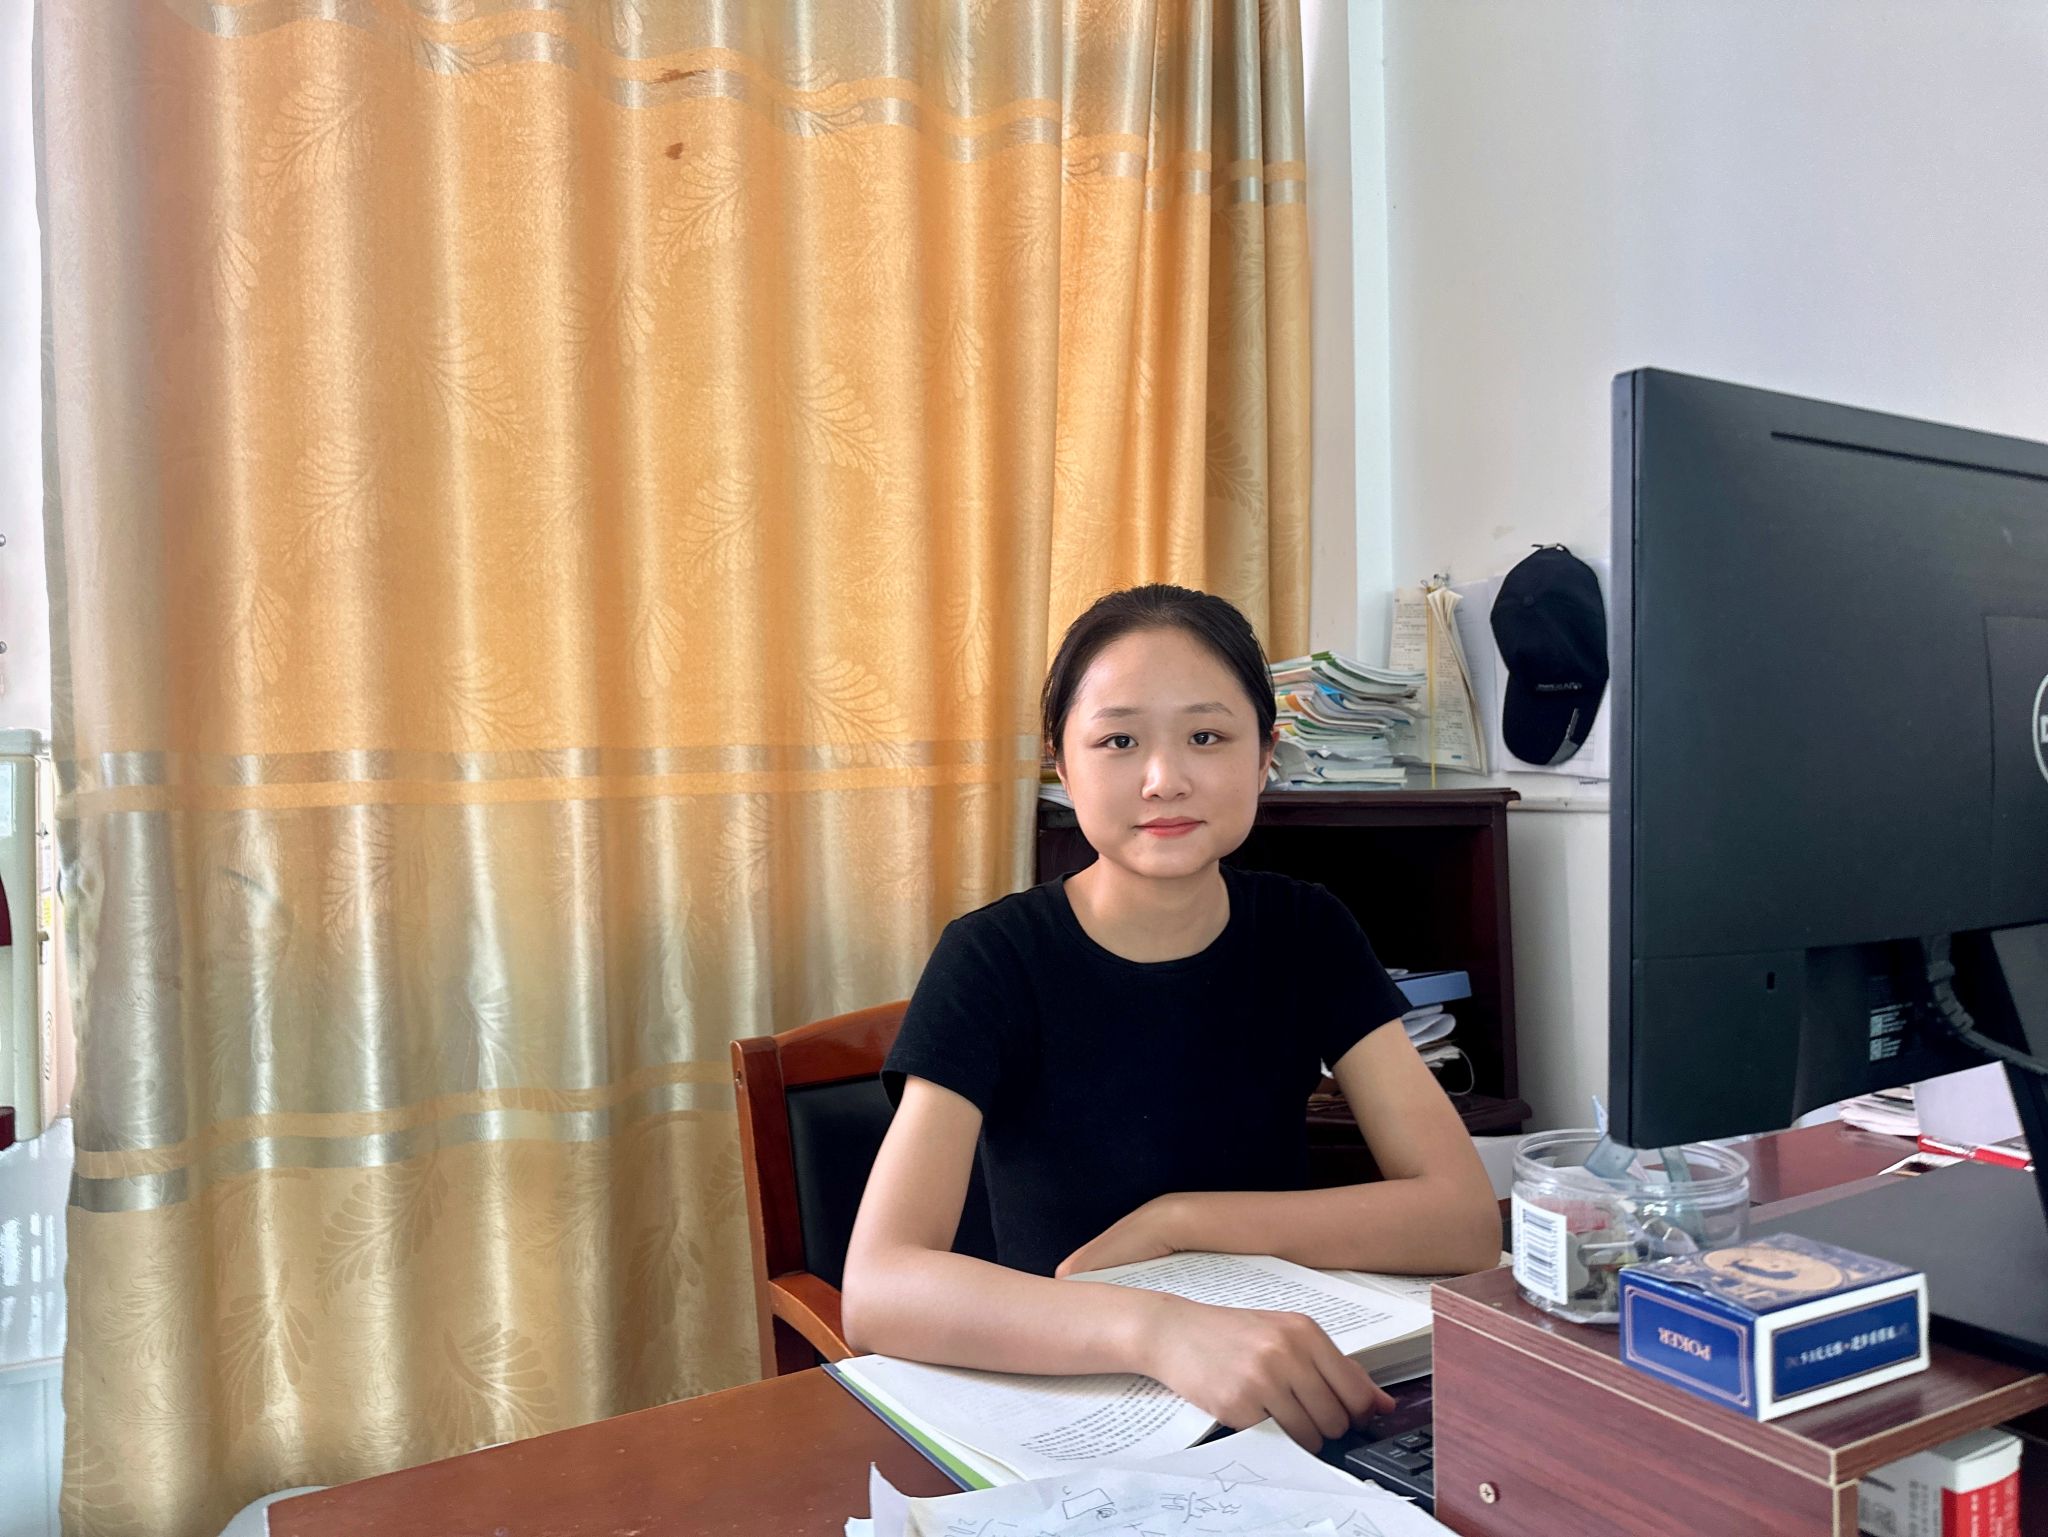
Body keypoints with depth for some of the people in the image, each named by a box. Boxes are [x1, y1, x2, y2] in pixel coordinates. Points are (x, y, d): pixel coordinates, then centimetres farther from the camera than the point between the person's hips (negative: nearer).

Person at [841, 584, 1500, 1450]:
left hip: (1279, 1407, 4)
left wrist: (1175, 1220, -15)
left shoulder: (1305, 932, -2)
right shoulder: (996, 957, -13)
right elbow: (875, 1290, -24)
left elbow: (1465, 1219, -8)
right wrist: (1153, 1326, -39)